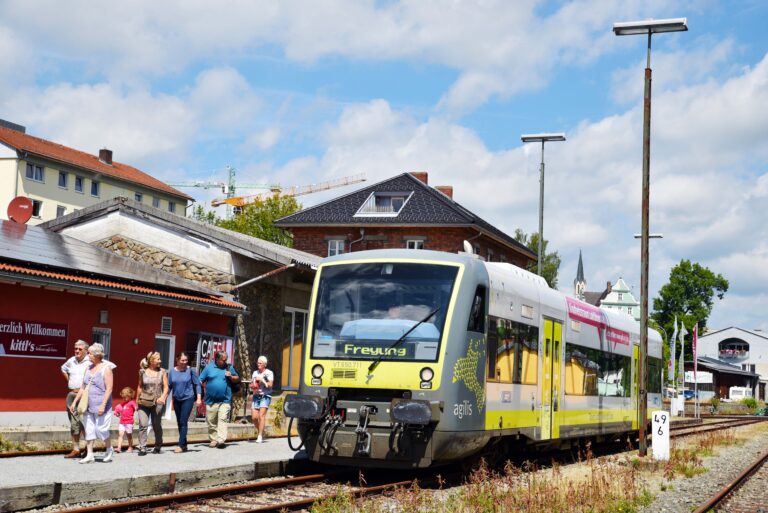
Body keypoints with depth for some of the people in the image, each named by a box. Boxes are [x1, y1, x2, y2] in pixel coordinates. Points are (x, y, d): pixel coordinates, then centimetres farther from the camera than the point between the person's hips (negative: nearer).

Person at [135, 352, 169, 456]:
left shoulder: (162, 372, 3)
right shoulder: (143, 372, 4)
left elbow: (166, 387, 1)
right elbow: (140, 387, 14)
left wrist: (162, 397, -16)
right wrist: (137, 400, 15)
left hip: (157, 403, 0)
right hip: (144, 403, 0)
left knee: (157, 426, 6)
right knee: (143, 425, -9)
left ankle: (158, 446, 23)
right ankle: (142, 448, -6)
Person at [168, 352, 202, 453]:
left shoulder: (191, 370, -7)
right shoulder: (172, 371, 3)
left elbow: (197, 384, -4)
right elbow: (169, 386, 8)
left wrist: (198, 398, -10)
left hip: (188, 399, -5)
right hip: (177, 399, 5)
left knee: (183, 422, -10)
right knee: (179, 423, 10)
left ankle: (181, 445, -9)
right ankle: (184, 445, 20)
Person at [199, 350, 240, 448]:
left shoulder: (229, 367, 9)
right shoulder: (209, 367, 5)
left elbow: (237, 379, 18)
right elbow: (200, 381, 5)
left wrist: (231, 377, -3)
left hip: (225, 401, -1)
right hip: (211, 401, 1)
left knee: (222, 419, -13)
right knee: (211, 421, 5)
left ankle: (221, 440, -19)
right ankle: (213, 439, 16)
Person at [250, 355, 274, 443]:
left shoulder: (269, 373, 2)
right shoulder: (255, 373, 19)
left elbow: (270, 384, -7)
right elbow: (251, 384, 24)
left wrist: (262, 380, -12)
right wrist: (252, 387, 3)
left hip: (265, 396, -5)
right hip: (256, 396, 5)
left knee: (261, 415, -16)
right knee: (254, 417, -2)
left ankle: (260, 436, -16)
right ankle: (260, 432, 21)